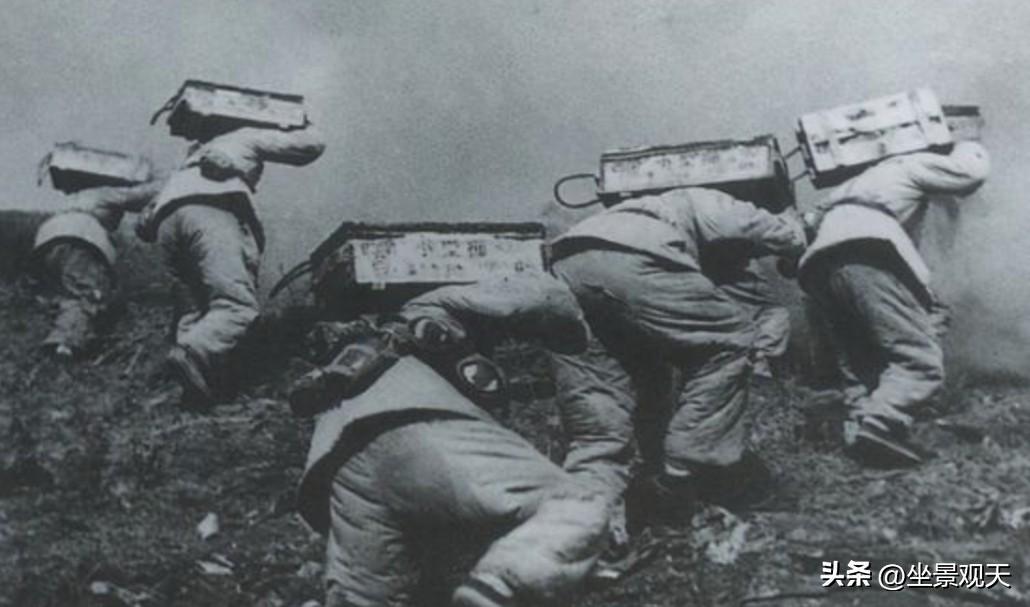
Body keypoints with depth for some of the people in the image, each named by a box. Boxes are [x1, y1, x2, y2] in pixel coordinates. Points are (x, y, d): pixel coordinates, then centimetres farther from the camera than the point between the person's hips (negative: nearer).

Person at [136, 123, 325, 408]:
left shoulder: (196, 155, 44)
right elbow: (312, 145, 27)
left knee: (206, 303, 15)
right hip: (212, 210, -6)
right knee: (239, 304, -17)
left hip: (167, 219, 6)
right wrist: (303, 126, 48)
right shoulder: (246, 137, 32)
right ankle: (194, 354, -42)